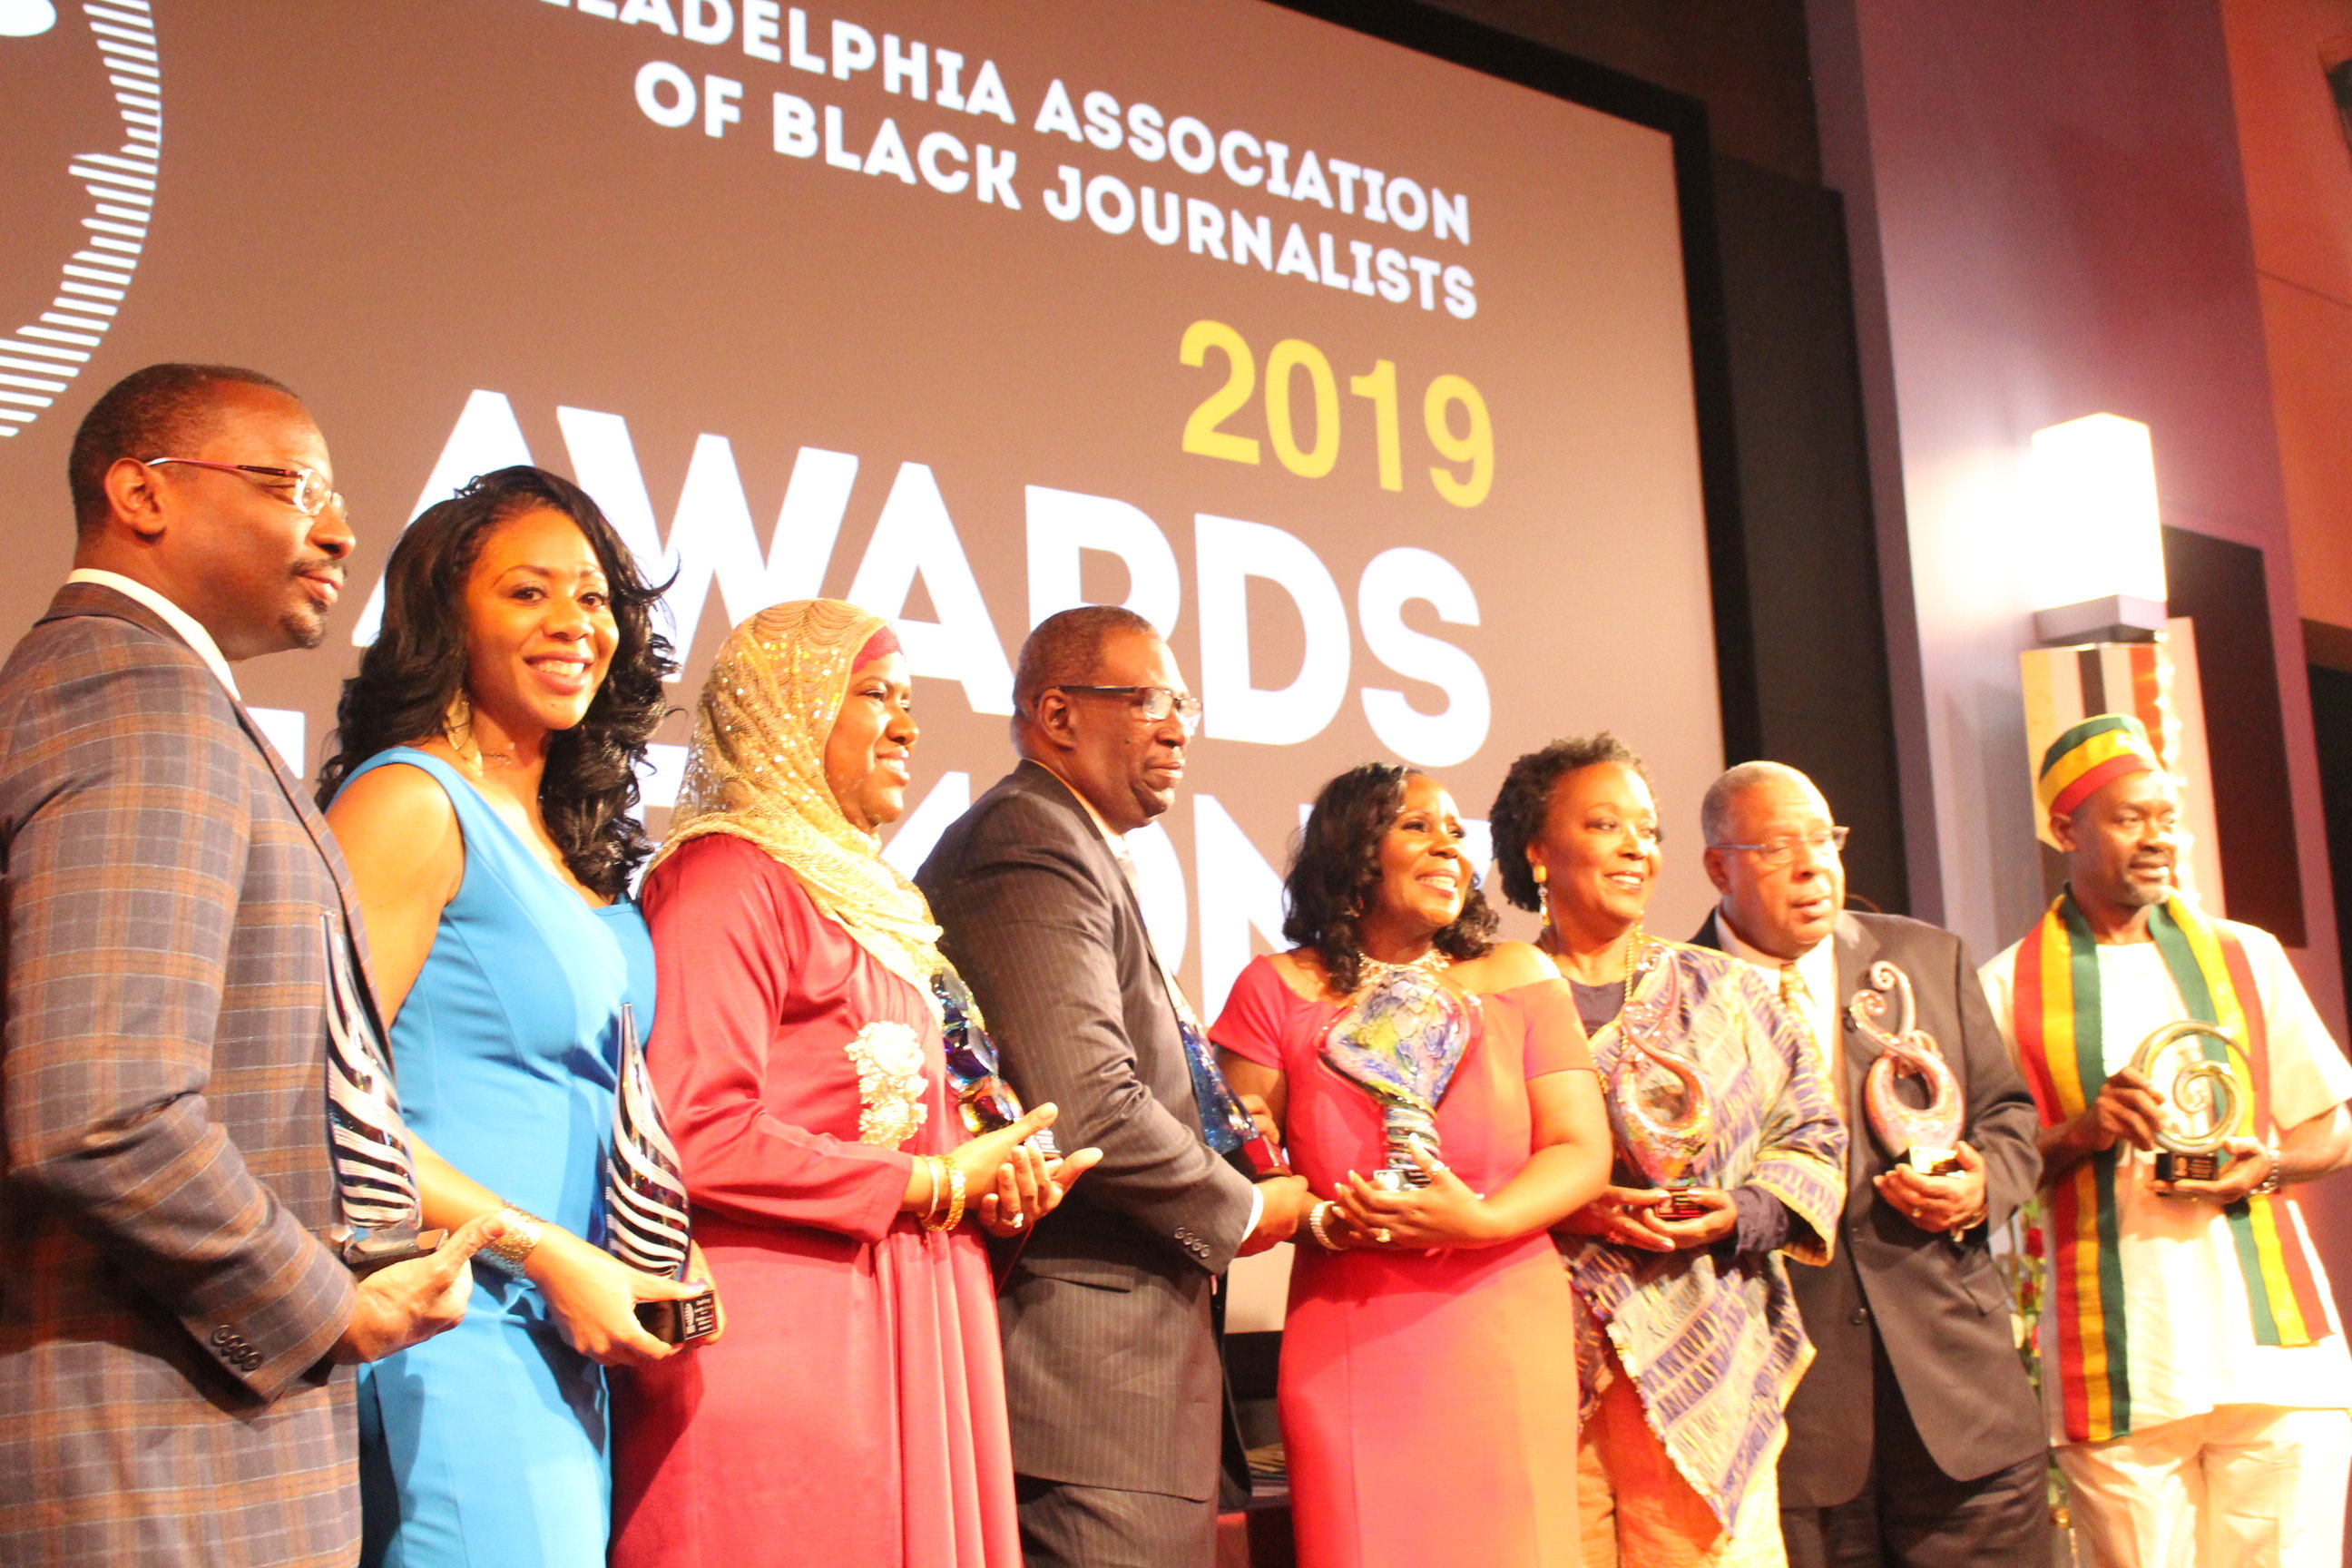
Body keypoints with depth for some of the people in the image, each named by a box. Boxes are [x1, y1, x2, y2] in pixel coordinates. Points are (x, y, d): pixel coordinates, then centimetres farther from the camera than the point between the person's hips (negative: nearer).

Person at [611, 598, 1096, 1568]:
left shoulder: (864, 895, 20)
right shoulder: (728, 874, -8)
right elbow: (701, 1136, -18)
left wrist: (994, 1180, 6)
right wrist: (932, 1182, -10)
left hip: (905, 1338, 8)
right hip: (786, 1336, -8)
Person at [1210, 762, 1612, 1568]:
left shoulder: (1517, 978, 7)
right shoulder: (1277, 990, 4)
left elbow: (1582, 1151, 1)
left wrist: (1481, 1221, -16)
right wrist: (1323, 1219, -17)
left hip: (1506, 1338, 1)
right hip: (1347, 1343, -1)